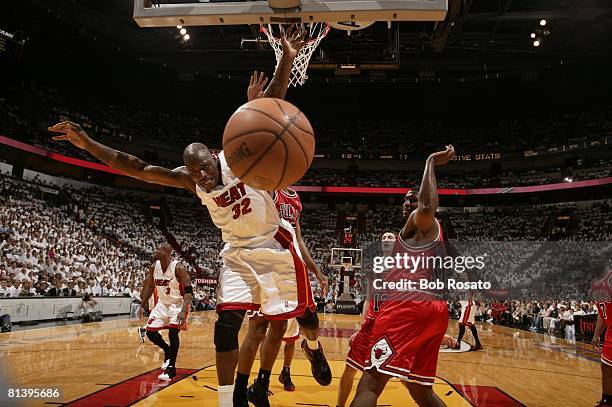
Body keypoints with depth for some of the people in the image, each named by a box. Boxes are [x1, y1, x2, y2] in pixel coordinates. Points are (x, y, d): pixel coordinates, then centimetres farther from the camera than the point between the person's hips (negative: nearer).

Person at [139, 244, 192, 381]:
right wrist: (143, 305, 7)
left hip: (178, 304, -6)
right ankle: (168, 352, 29)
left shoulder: (178, 268, -24)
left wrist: (183, 311, -35)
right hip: (162, 304, 7)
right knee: (150, 332, 2)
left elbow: (189, 290, -25)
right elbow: (149, 287, 10)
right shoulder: (154, 267, -6)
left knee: (173, 333, -19)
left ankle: (171, 368, -3)